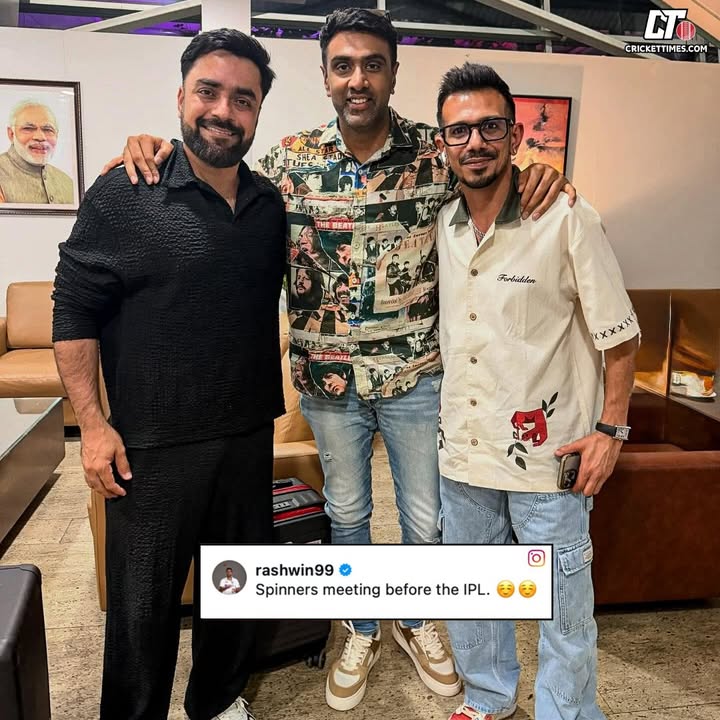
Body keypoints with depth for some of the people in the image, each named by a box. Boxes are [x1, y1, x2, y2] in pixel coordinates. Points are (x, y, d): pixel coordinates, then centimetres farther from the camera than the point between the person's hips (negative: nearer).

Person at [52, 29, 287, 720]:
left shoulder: (270, 204, 4)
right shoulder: (123, 194, -9)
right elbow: (74, 312, -8)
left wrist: (271, 400, 9)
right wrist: (92, 423, -13)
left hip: (249, 435, 5)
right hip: (152, 446, -4)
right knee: (144, 602, 11)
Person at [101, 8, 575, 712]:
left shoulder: (436, 152, -6)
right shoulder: (291, 158, -3)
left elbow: (502, 190, 5)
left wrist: (540, 170, -19)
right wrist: (157, 148, -10)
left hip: (416, 377, 0)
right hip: (329, 380, 1)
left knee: (426, 517, 15)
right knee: (347, 513, 19)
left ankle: (415, 621, 46)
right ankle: (361, 634, 45)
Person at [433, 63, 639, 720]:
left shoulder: (569, 221, -13)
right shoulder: (440, 227, 2)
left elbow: (619, 336, -7)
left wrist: (611, 427, -9)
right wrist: (437, 412, 12)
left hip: (547, 452, -5)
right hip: (462, 446, 5)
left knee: (563, 606, 11)